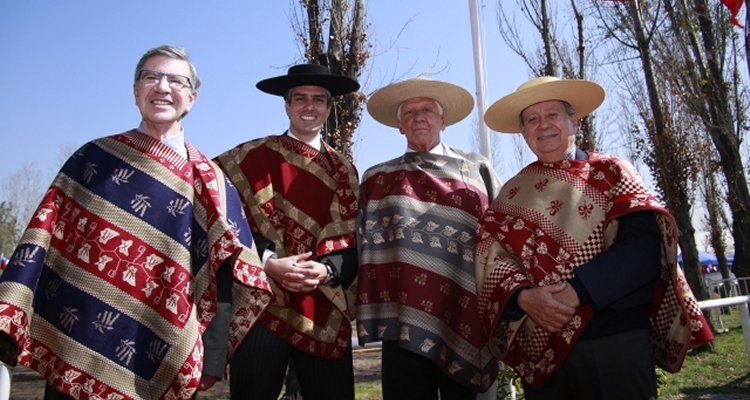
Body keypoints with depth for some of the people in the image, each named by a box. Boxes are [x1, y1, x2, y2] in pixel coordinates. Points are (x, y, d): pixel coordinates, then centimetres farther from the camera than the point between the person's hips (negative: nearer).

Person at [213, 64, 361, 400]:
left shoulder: (344, 170, 14)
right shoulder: (253, 156, 5)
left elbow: (353, 241, 8)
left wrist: (327, 269, -11)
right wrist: (267, 262, -15)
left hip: (325, 311, 3)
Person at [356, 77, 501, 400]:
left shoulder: (477, 169, 13)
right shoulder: (377, 178, 14)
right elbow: (364, 244, 11)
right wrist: (368, 310, 0)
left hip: (466, 316, 1)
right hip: (404, 319, 0)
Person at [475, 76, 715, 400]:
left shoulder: (609, 172, 5)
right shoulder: (512, 192, 11)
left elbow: (644, 245, -9)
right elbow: (491, 257, 1)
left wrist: (577, 290, -18)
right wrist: (523, 296, -18)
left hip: (618, 338, -2)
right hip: (540, 348, 2)